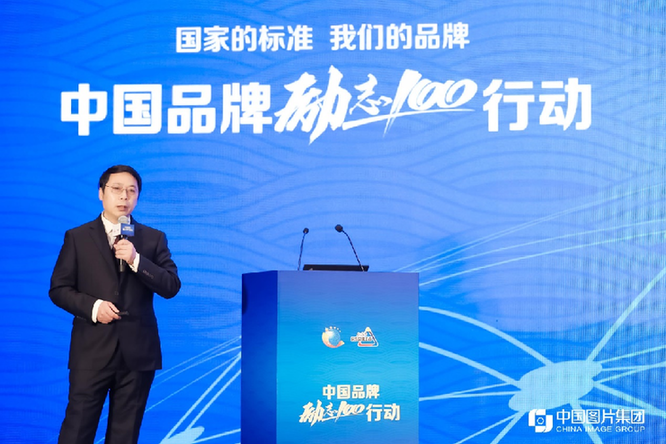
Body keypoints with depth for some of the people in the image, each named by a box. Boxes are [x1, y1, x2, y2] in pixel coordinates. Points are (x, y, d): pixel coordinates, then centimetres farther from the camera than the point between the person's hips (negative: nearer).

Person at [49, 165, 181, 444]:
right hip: (92, 350, -1)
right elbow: (58, 289, 5)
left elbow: (171, 287, 0)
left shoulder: (154, 239, 10)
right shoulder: (77, 238, 7)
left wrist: (136, 259, -14)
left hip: (138, 352, 1)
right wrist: (93, 306, -12)